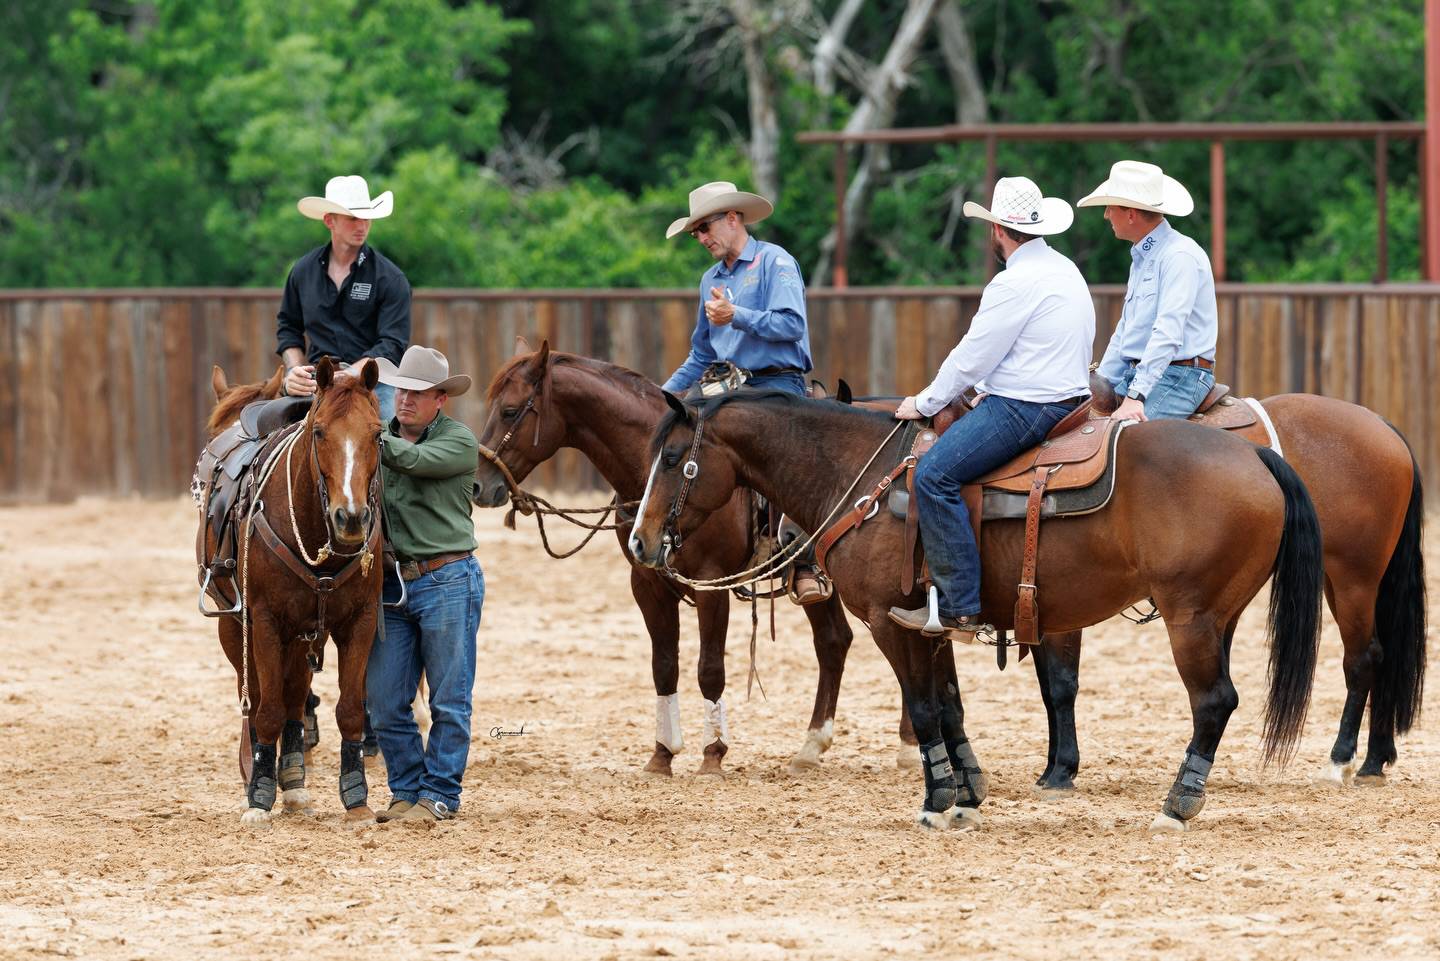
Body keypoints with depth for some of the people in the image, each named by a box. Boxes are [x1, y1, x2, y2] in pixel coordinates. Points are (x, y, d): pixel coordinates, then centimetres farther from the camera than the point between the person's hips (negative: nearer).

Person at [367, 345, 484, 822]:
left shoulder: (459, 442, -4)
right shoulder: (385, 437, 12)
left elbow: (413, 460, -23)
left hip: (446, 581, -5)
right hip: (392, 584, 5)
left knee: (449, 702, 1)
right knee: (383, 702, 4)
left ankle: (440, 795, 8)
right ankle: (406, 790, 15)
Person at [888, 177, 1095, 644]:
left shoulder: (1016, 283, -16)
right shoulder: (1064, 270, 16)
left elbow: (972, 358, -13)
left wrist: (925, 404, 0)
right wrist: (961, 395, 24)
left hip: (1024, 408, -11)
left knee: (935, 475, -18)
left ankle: (959, 608, -23)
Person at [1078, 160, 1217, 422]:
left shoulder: (1180, 255, -13)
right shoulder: (1140, 258, 20)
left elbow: (1167, 333, -23)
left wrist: (1136, 396, -29)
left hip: (1179, 378, -10)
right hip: (1136, 374, 10)